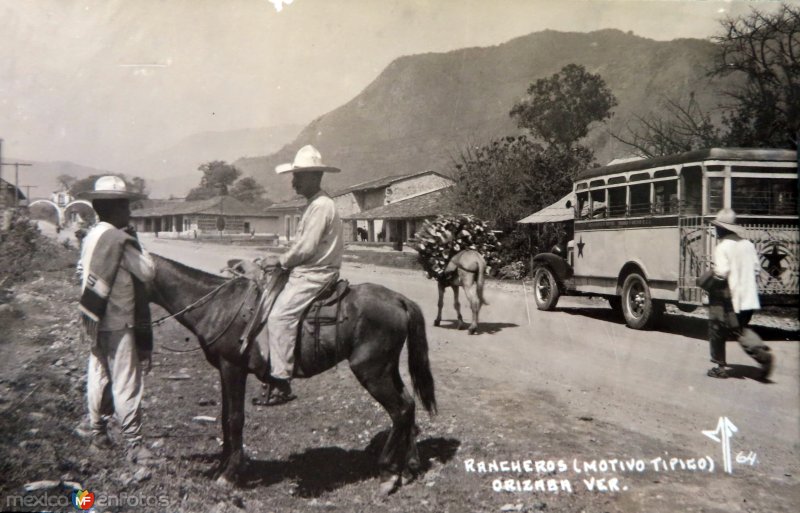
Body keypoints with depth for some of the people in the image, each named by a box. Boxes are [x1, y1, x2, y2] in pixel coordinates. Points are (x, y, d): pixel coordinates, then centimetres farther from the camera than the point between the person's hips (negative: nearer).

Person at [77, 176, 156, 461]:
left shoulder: (91, 236, 9)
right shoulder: (120, 238, -17)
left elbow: (83, 272, 16)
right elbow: (148, 272, -13)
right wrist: (136, 241, -4)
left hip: (94, 319, 9)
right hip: (118, 322, -9)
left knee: (99, 376, 17)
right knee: (126, 383, -5)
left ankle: (98, 432, 29)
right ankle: (133, 445, -1)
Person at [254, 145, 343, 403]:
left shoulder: (321, 205, -14)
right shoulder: (314, 205, 19)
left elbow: (306, 248, -20)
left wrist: (281, 261, -7)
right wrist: (283, 261, 12)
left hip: (314, 275, -11)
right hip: (305, 273, 11)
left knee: (280, 315, -21)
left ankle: (282, 382, -20)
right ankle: (267, 367, 10)